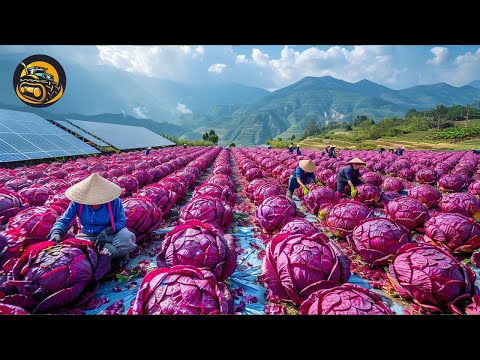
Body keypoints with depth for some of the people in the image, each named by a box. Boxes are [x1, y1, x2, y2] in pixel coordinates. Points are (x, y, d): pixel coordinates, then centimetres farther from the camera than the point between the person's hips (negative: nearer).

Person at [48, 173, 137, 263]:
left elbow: (121, 221, -10)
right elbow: (64, 220, -3)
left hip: (110, 233, -3)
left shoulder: (114, 201, -16)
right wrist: (56, 232, -25)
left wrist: (106, 231, -27)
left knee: (127, 241, -37)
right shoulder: (78, 202, -11)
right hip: (87, 235, 4)